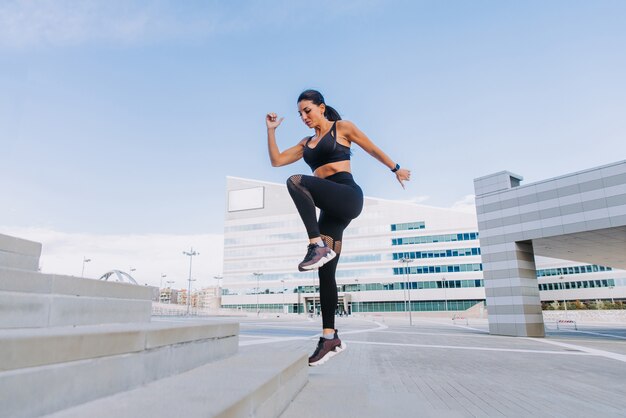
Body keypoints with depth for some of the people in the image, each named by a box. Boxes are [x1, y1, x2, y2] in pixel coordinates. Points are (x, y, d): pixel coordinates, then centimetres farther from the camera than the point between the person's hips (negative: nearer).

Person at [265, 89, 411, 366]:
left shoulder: (342, 127, 8)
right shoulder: (306, 143, 23)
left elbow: (373, 149, 15)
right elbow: (276, 160, 21)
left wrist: (396, 169, 22)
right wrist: (271, 130, 14)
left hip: (348, 196, -6)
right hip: (330, 208, 7)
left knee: (295, 181, -29)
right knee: (325, 271, 0)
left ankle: (318, 246, -29)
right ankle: (330, 338, 5)